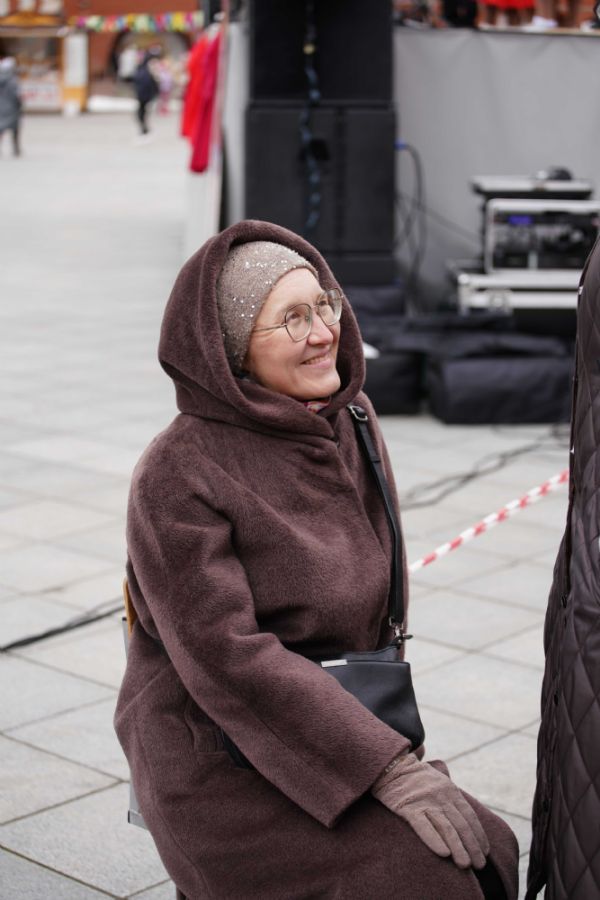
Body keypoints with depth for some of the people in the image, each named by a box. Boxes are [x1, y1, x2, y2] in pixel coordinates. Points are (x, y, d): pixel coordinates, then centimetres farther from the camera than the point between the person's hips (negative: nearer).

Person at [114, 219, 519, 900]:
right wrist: (389, 769, -25)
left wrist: (393, 747, 9)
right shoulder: (176, 476, -18)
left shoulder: (350, 417, 3)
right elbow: (225, 654, -22)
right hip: (221, 761, -7)